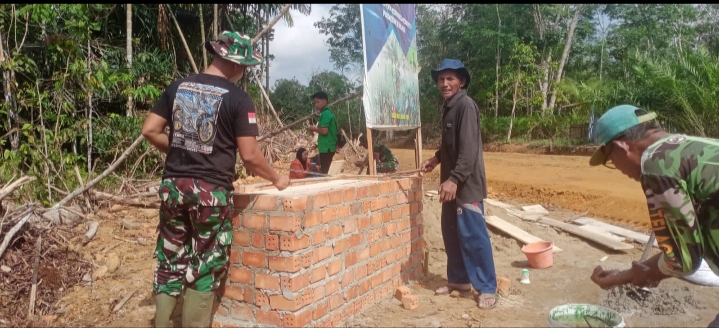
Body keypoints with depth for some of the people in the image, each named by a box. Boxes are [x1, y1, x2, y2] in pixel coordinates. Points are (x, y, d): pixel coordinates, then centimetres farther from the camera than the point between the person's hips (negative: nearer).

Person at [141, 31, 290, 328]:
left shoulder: (178, 87, 8)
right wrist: (276, 179, 4)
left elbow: (149, 131, 7)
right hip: (211, 192, -5)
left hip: (173, 186, 5)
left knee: (170, 263, 16)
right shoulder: (237, 98, -8)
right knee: (205, 270, 7)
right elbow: (250, 156, -10)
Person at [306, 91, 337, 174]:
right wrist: (317, 129, 13)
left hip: (326, 147, -10)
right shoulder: (329, 112, 16)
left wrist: (313, 129, -8)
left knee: (323, 172, -7)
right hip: (329, 146, 10)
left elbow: (324, 131, -23)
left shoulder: (325, 114, -14)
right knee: (324, 171, 15)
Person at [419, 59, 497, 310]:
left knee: (473, 236, -5)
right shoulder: (448, 107, 14)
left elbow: (469, 148, -22)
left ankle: (488, 289, 5)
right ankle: (459, 279, 28)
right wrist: (436, 159, 13)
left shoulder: (466, 105, -14)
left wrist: (454, 179, -27)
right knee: (451, 233, 14)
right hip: (451, 182, 9)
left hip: (466, 183, -9)